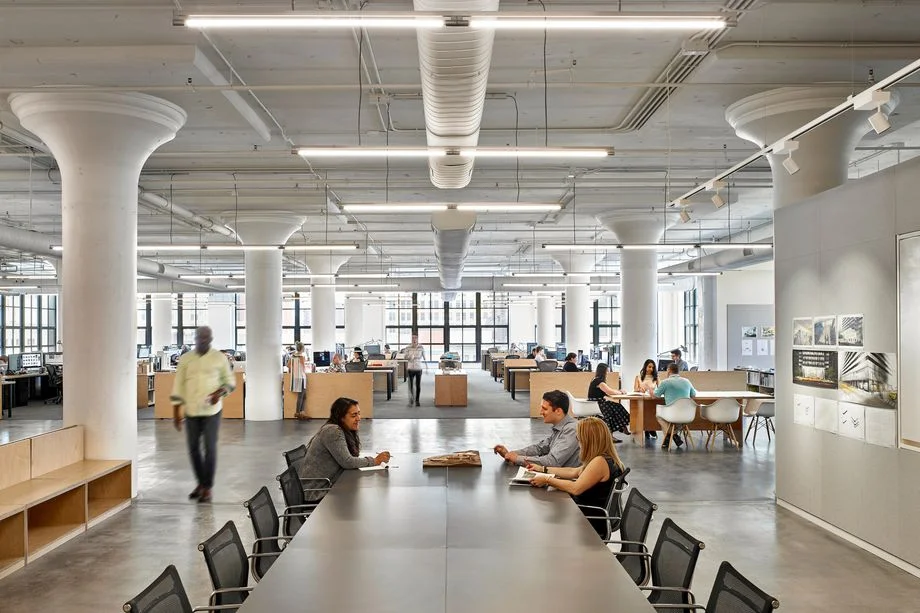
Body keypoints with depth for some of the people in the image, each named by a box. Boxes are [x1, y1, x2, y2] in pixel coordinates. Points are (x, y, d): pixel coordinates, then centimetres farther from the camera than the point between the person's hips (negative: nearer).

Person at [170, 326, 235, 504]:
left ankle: (207, 488, 6)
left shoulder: (219, 358, 0)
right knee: (193, 448, 9)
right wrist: (176, 411, 2)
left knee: (210, 448, -3)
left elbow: (229, 381, 7)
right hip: (191, 411, 3)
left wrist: (220, 392, -14)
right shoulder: (185, 359, 4)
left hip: (211, 410, -2)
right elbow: (178, 385, 6)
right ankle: (200, 483, 26)